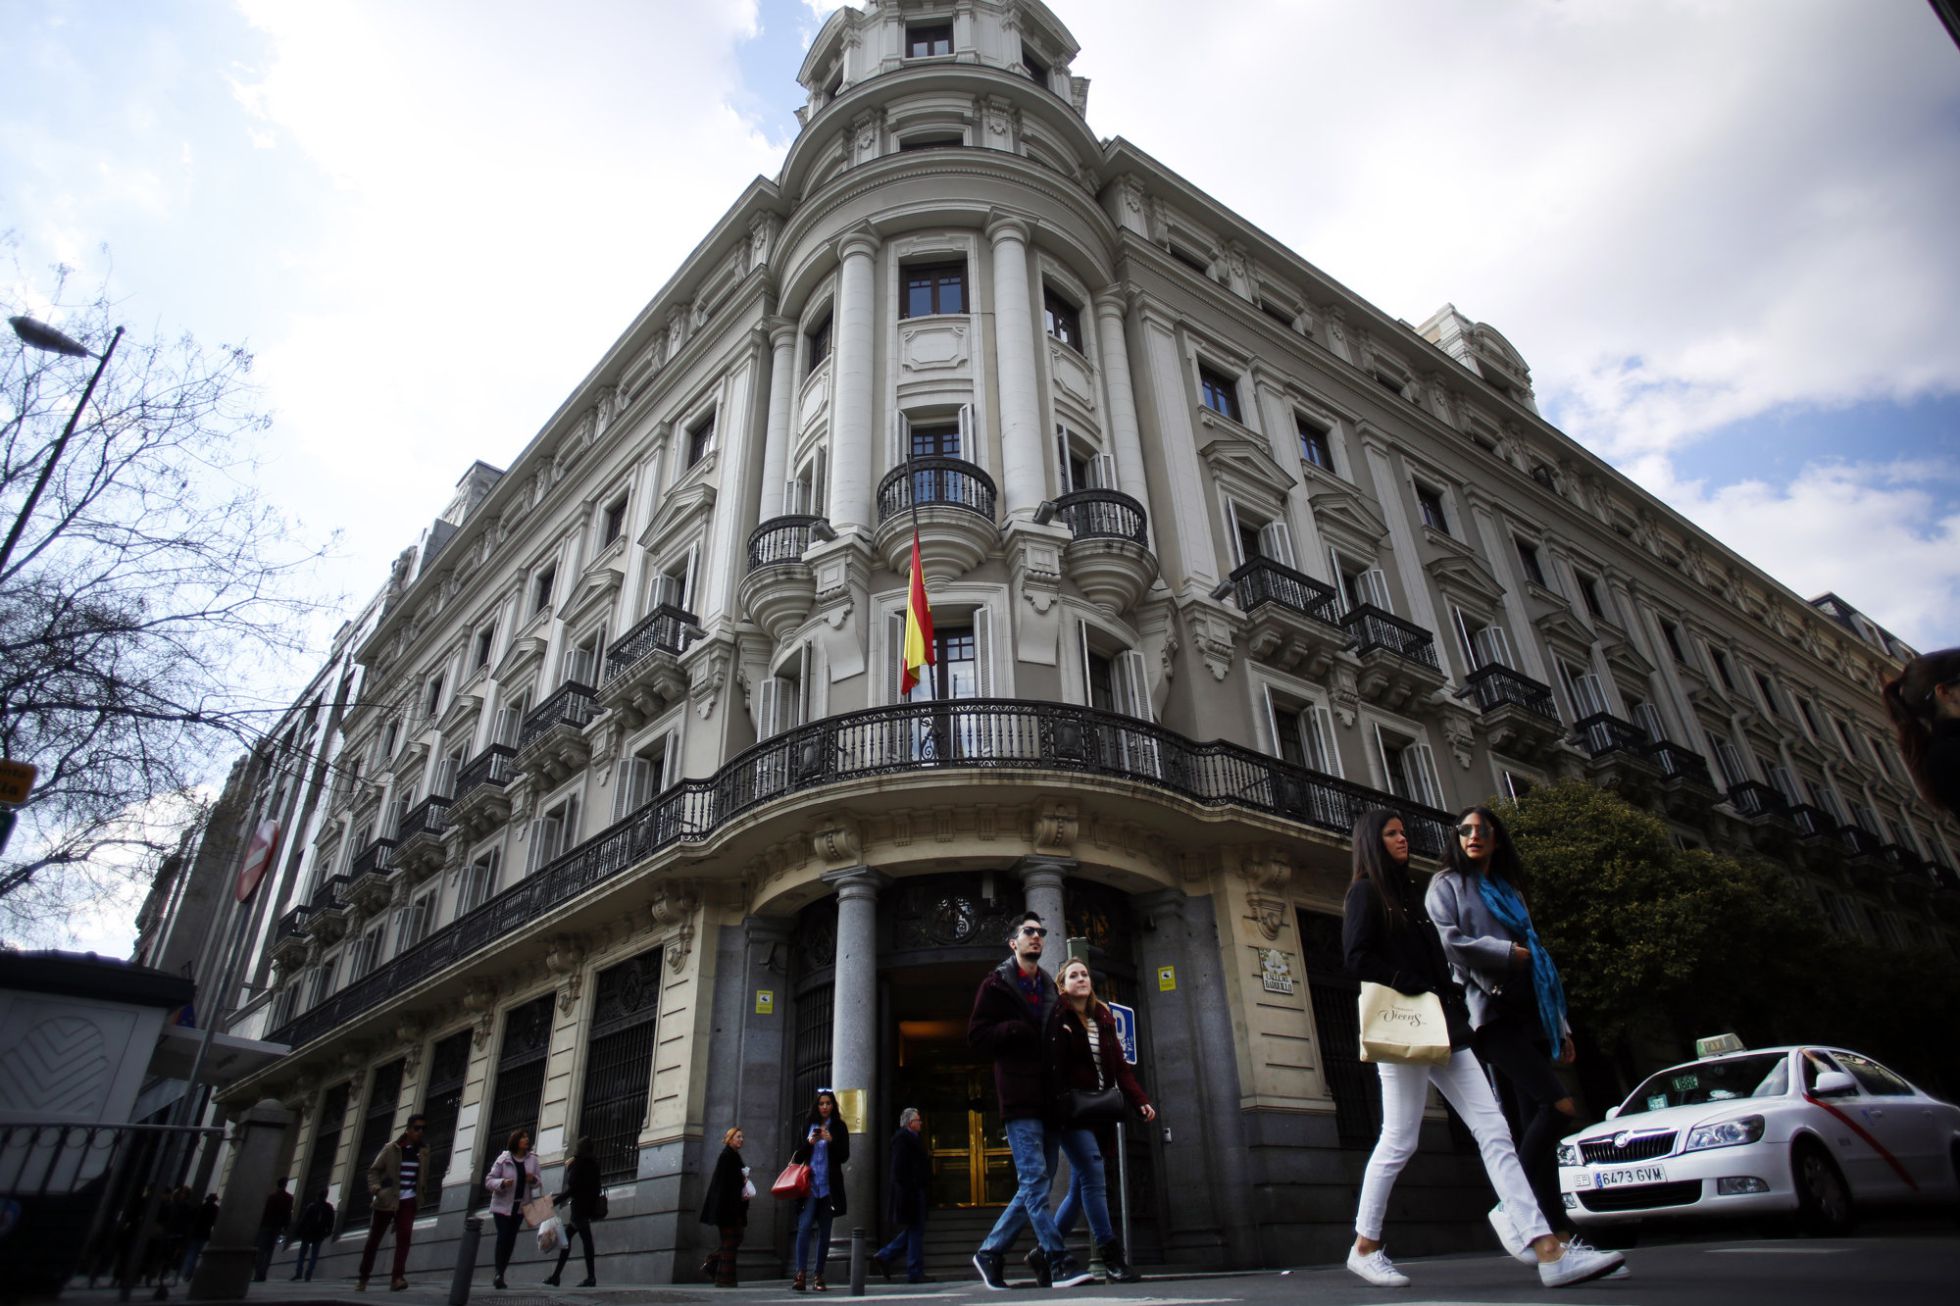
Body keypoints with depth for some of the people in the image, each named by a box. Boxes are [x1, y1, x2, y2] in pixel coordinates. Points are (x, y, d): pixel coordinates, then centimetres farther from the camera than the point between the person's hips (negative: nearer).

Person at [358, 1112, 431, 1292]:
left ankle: (397, 1277, -18)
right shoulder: (391, 1149, -4)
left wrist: (420, 1195, 1)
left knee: (404, 1235, -15)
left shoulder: (423, 1151, 4)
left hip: (408, 1201, 1)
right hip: (386, 1200, -1)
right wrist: (375, 1188, -19)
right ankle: (363, 1277, 25)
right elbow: (374, 1170, -3)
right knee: (374, 1239, 8)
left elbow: (424, 1176, 11)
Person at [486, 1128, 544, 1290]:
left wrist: (533, 1180, -16)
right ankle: (499, 1273, -6)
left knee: (511, 1239, 4)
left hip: (520, 1206, 3)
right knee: (503, 1237, -14)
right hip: (502, 1205, -3)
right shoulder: (503, 1159, -8)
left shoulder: (532, 1159, 1)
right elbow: (489, 1180, -7)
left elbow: (538, 1184, 7)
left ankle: (500, 1274, 14)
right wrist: (502, 1183, -26)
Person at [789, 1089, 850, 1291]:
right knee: (805, 1225, -15)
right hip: (810, 1182, 0)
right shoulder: (808, 1125, 10)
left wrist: (831, 1140, -15)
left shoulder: (839, 1127, 5)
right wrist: (809, 1142, -8)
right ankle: (800, 1275, -15)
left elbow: (844, 1156, 1)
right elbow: (798, 1154, 11)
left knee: (824, 1231, 4)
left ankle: (819, 1276, 12)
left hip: (829, 1184, 0)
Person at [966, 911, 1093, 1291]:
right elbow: (977, 1034, -5)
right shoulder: (996, 984, 0)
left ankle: (990, 1252, 19)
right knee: (1034, 1180, -9)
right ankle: (1059, 1262, -5)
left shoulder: (1049, 987, 18)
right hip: (1020, 1096, -7)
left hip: (1048, 1096, 7)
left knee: (1036, 1183, 8)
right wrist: (1020, 1031, -15)